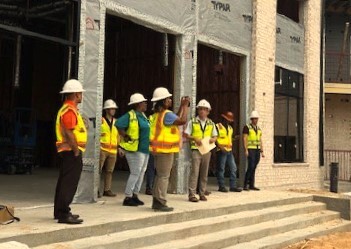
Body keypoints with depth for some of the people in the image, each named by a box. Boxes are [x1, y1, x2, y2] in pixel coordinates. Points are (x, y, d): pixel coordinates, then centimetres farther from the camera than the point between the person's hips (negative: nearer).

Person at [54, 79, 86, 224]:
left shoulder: (67, 109, 18)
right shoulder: (70, 110, -15)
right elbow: (69, 133, -22)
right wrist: (76, 151, -19)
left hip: (66, 152, 11)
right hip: (71, 152, -11)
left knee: (64, 182, 15)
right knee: (69, 183, -9)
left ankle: (60, 211, 23)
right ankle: (63, 214, -8)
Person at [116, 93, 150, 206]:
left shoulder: (142, 116, 15)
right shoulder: (131, 115, -14)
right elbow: (119, 125, -25)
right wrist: (126, 137, -18)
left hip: (144, 149, 9)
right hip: (135, 150, -9)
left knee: (141, 173, 13)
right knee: (135, 173, -7)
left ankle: (135, 196, 22)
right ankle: (128, 198, 2)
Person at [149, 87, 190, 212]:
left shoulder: (158, 114, 15)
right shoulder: (166, 114, -16)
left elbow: (176, 119, 19)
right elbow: (182, 120, -25)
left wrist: (182, 106, 18)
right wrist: (186, 105, -12)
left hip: (159, 149, 10)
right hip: (165, 149, -10)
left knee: (160, 175, 15)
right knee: (164, 176, -5)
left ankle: (156, 201, 20)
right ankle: (160, 203, -2)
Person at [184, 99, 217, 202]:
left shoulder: (211, 123, 12)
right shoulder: (192, 122, 2)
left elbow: (215, 136, 17)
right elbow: (186, 134, 2)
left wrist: (213, 139, -6)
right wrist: (194, 138, -14)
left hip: (207, 150, 4)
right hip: (196, 150, -4)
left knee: (204, 173, 7)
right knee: (194, 171, -10)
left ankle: (202, 193, 16)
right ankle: (192, 194, -5)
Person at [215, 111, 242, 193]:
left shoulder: (230, 128, 20)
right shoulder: (218, 127, -4)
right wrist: (220, 146, -20)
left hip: (229, 151, 7)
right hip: (221, 151, -7)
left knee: (233, 168, 3)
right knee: (221, 169, -1)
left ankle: (233, 186, 9)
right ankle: (221, 186, 5)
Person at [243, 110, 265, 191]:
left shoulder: (258, 128, 17)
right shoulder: (247, 127, -3)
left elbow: (260, 140, 17)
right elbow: (244, 139, -8)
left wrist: (262, 151, 11)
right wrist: (246, 150, -15)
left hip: (257, 150, 6)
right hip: (250, 149, -6)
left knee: (254, 168, 6)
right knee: (251, 167, -13)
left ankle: (251, 185, 10)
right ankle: (245, 185, -7)